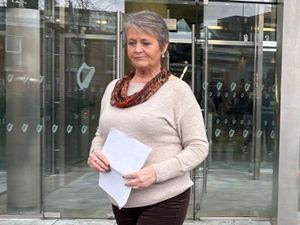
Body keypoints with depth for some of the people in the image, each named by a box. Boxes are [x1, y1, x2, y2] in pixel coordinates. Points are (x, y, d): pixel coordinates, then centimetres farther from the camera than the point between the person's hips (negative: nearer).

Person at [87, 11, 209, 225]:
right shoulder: (114, 88, 6)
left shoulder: (177, 89, -9)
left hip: (163, 200, -5)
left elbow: (198, 146, -10)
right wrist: (95, 152, -6)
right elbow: (101, 134, 16)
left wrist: (157, 172, -21)